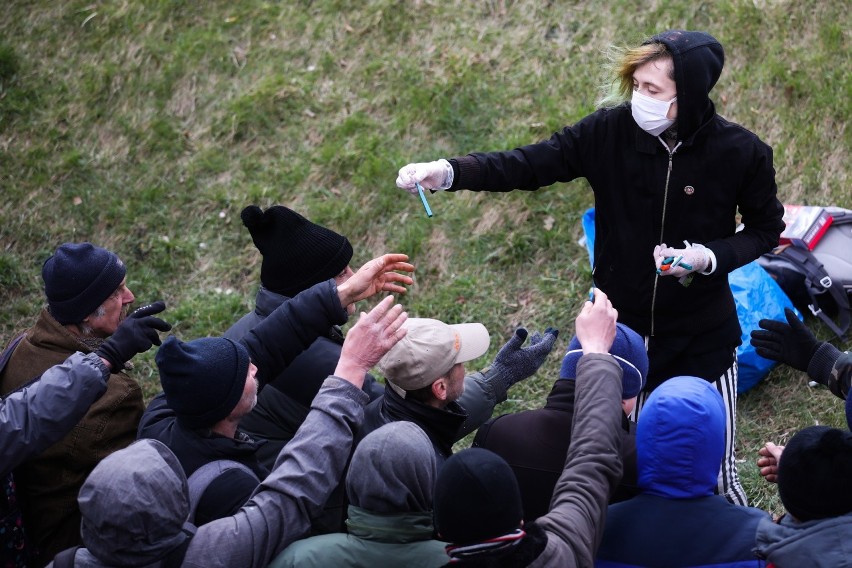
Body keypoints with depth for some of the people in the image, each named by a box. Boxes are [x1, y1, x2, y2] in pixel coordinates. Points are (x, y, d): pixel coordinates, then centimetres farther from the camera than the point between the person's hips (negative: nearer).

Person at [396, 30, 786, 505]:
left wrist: (709, 257, -19)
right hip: (620, 326, 2)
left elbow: (766, 229, -1)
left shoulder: (741, 153, -15)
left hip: (702, 336, -2)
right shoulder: (611, 131, -13)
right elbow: (529, 164, -13)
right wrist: (448, 172, -26)